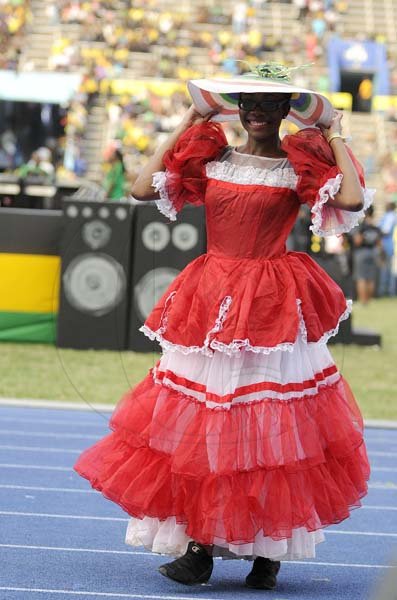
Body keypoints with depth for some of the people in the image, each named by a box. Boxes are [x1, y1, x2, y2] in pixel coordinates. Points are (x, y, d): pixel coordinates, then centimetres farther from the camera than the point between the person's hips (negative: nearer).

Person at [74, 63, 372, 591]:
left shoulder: (301, 167, -2)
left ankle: (268, 551, 10)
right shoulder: (210, 161, 7)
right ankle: (199, 546, 10)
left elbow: (353, 199, -19)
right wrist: (187, 125, 6)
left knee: (271, 427, 0)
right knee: (201, 425, 3)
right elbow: (142, 188, 0)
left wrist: (334, 135, -7)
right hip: (210, 306, 3)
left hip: (274, 310, -3)